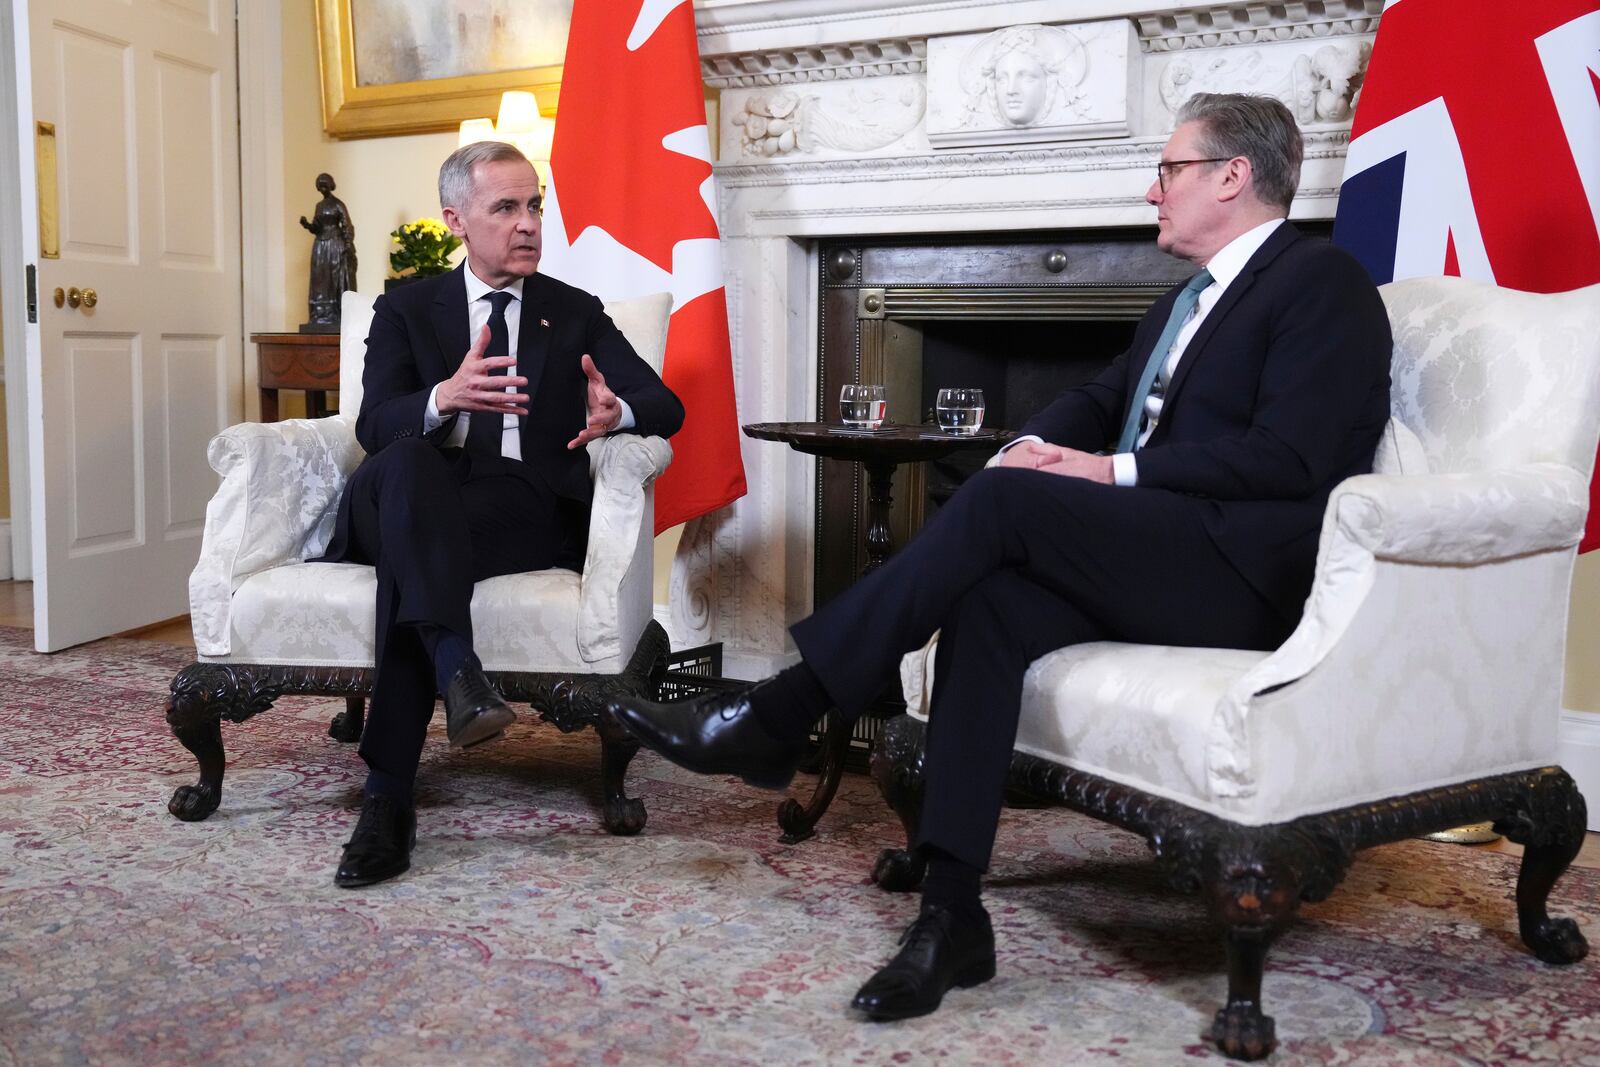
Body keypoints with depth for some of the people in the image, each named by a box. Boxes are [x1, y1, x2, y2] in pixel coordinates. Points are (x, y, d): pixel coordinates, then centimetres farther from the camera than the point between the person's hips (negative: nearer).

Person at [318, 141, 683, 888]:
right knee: (408, 461, -36)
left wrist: (616, 411, -22)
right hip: (425, 503, 1)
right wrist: (445, 397, -25)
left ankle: (387, 799, -37)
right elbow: (375, 423, -1)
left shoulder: (577, 314, 18)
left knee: (409, 553, -33)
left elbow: (667, 406, 5)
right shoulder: (406, 310, 17)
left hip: (534, 512, 0)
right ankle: (458, 673, -52)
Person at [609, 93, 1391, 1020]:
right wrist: (1040, 445, 0)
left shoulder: (1323, 281, -3)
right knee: (989, 601, -22)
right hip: (1153, 560, 7)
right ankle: (952, 917, -23)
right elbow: (1099, 401, 24)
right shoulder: (1188, 301, 25)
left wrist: (1113, 471, -16)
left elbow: (1288, 457, -16)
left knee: (1003, 500, -26)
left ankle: (777, 717, -21)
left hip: (1243, 571, -7)